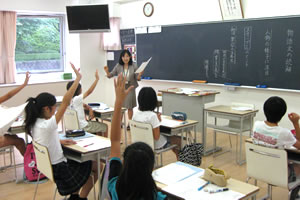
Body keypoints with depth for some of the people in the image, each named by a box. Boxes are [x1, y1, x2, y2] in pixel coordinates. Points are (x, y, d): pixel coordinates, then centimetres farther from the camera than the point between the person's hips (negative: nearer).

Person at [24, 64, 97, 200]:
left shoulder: (34, 124, -5)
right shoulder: (47, 126, -31)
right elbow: (65, 102, -36)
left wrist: (60, 141, 3)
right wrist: (78, 78, -34)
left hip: (49, 164, 9)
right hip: (59, 169, -9)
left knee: (82, 160, 29)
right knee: (97, 167, 9)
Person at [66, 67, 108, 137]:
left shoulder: (70, 100, 3)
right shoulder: (76, 99, -25)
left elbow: (84, 105, 13)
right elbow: (89, 92, -23)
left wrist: (90, 109, -6)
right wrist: (97, 79, -19)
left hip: (75, 125, 9)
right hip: (83, 127, -9)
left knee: (99, 124, 28)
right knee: (105, 126, 8)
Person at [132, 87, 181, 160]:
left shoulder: (136, 114, -9)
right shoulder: (152, 116, -30)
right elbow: (156, 137, -25)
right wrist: (158, 121, -15)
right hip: (156, 145, -7)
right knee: (179, 140, 17)